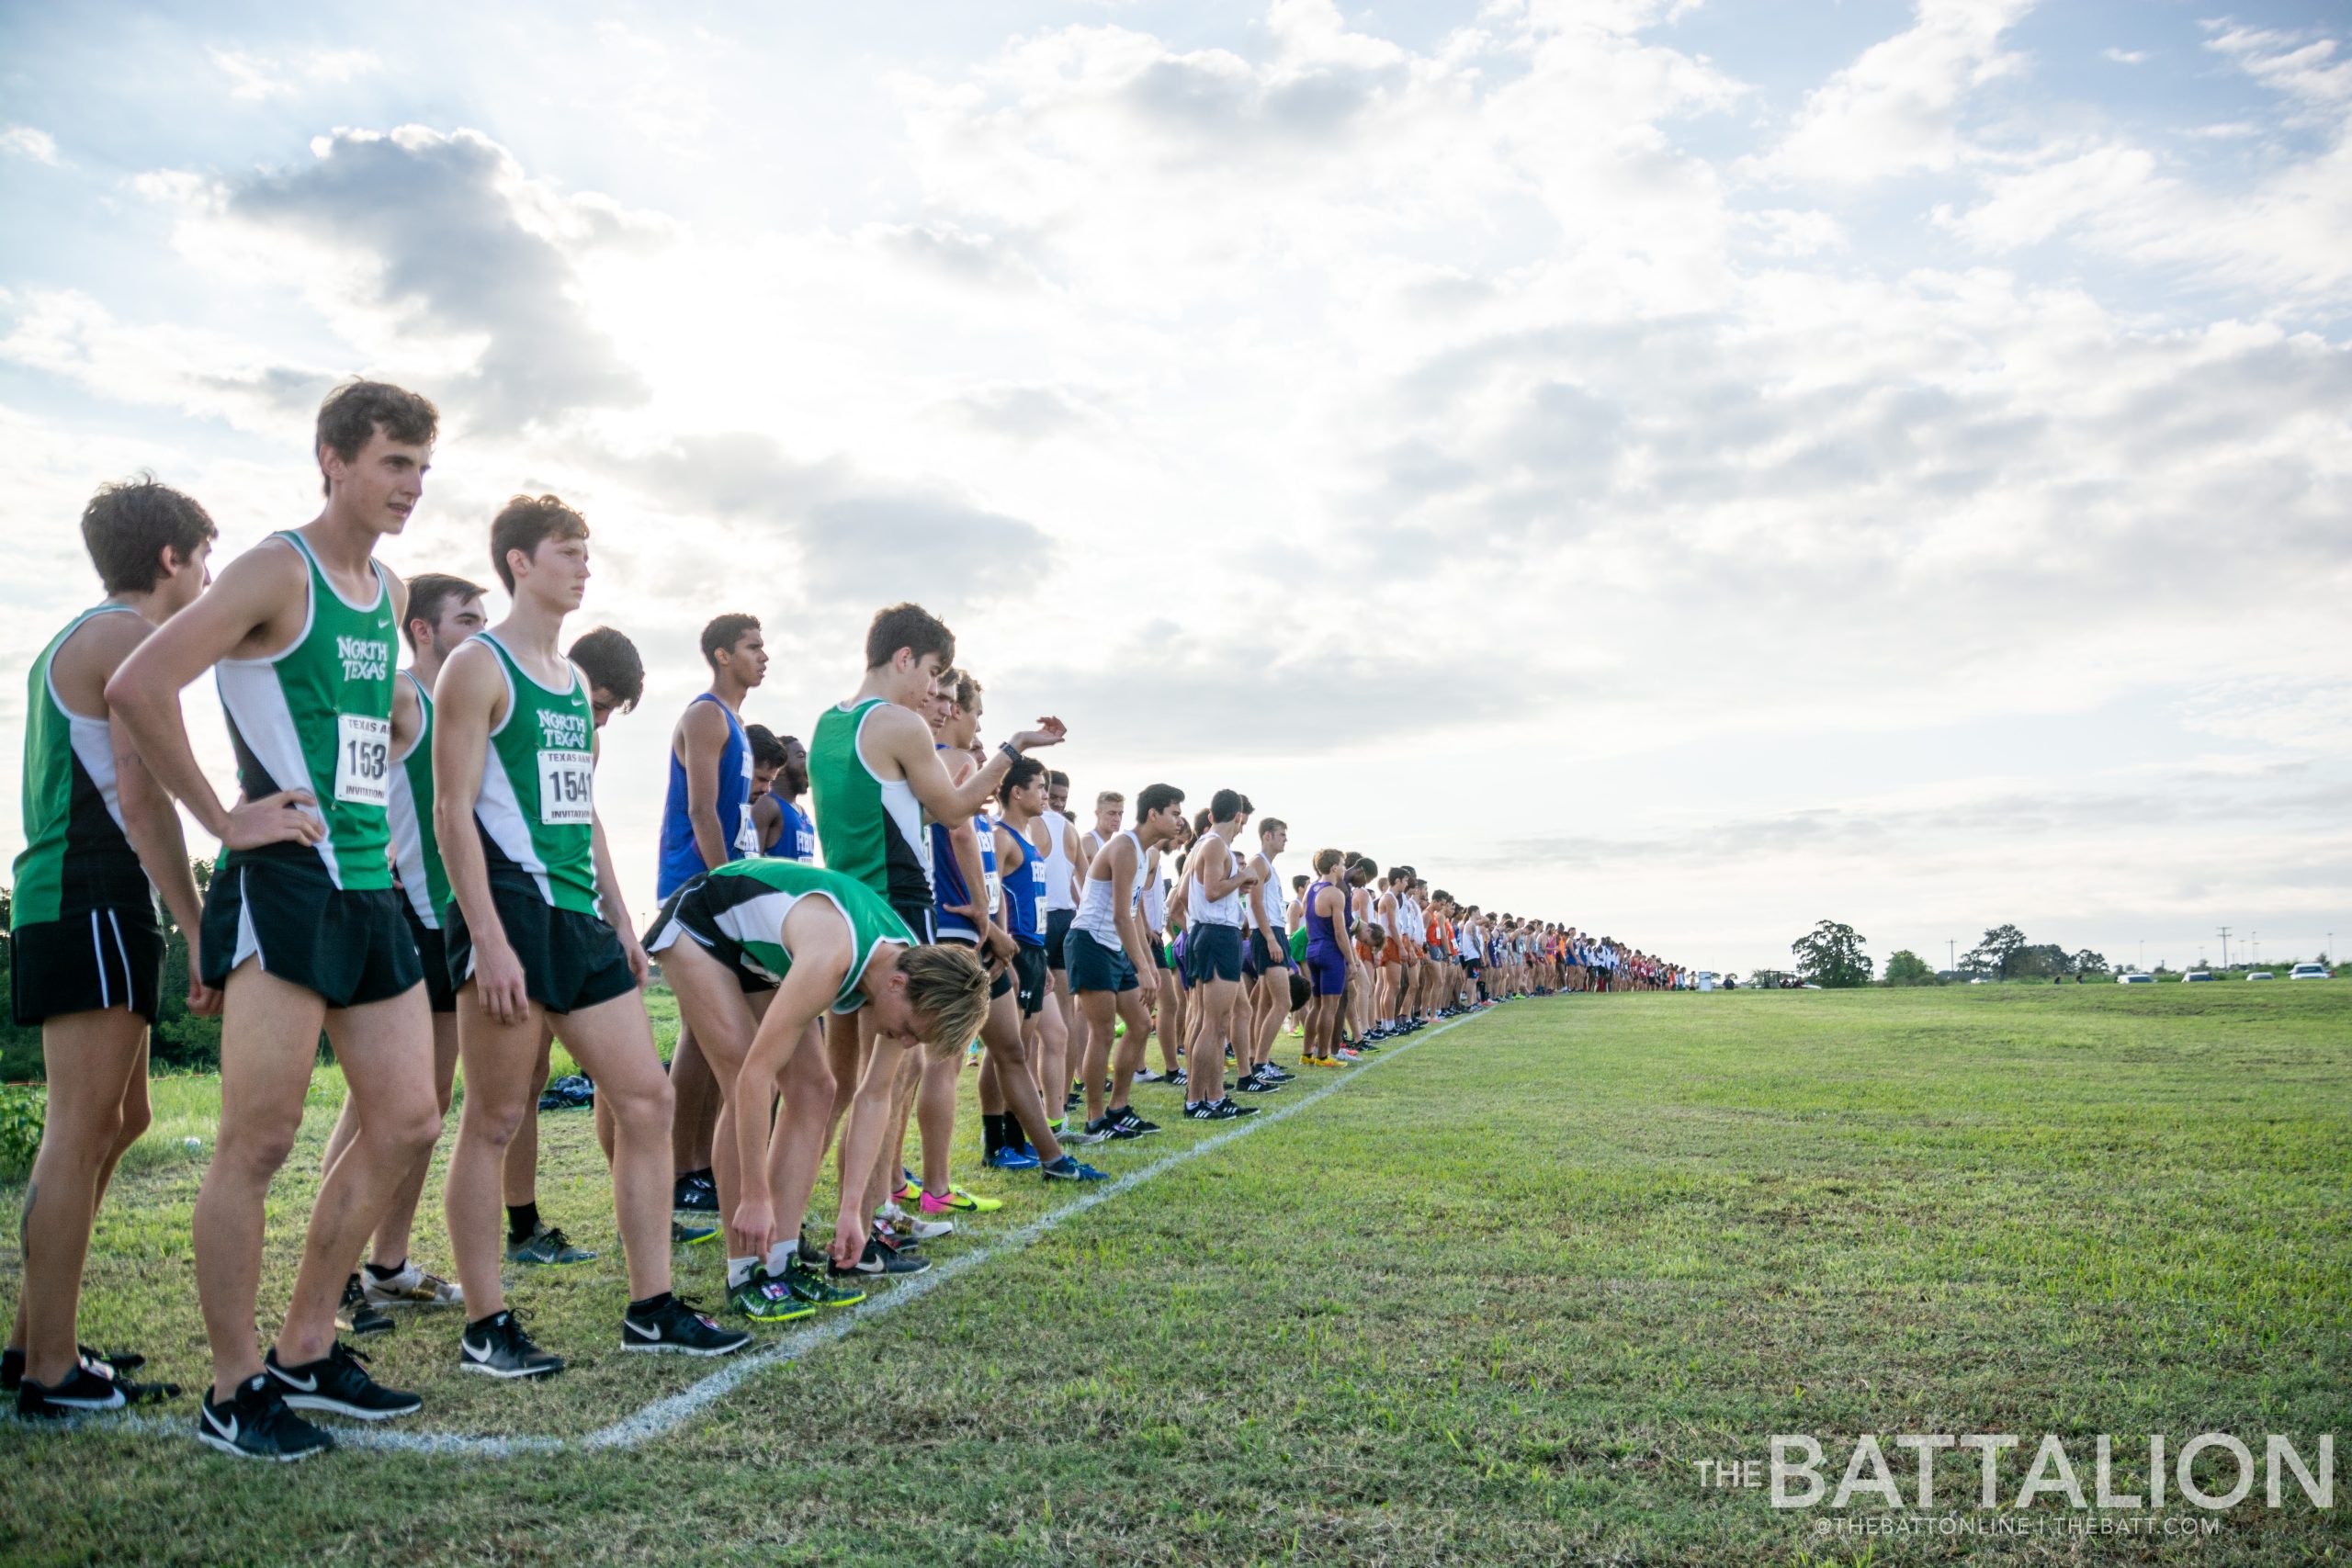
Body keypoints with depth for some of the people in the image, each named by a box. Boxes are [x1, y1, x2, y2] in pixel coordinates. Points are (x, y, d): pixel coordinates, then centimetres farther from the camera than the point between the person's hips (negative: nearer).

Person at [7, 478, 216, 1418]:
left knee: (118, 1121, 14)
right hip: (90, 900, -10)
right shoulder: (131, 639, -8)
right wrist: (204, 937, -17)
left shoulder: (76, 641, 23)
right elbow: (141, 801, -17)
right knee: (81, 1130, -8)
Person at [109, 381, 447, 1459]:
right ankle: (233, 1393, 12)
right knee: (257, 1145, -2)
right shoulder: (277, 572, -8)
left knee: (405, 1126, 9)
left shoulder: (389, 593, 16)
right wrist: (223, 819, -15)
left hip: (371, 889, 9)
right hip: (283, 886, -8)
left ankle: (306, 1352, 23)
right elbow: (137, 687, -19)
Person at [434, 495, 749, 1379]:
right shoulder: (480, 666, -4)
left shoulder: (574, 679, 20)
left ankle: (652, 1310, 12)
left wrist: (620, 920, 19)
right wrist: (488, 938, -19)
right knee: (494, 1121, 0)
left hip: (581, 916, 8)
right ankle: (485, 1326, 11)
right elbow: (454, 810, -11)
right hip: (511, 908, -8)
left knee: (646, 1100, 5)